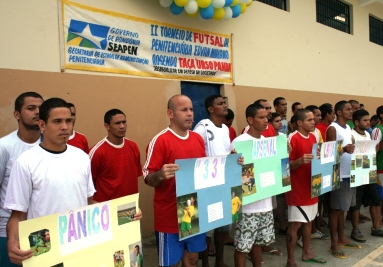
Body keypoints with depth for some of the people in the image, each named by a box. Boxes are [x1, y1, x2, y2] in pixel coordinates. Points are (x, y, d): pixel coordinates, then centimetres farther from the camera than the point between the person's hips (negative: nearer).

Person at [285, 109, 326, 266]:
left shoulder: (312, 137, 9)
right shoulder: (293, 139, -17)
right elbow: (287, 165, -17)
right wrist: (300, 161, -34)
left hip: (310, 186, 8)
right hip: (298, 189, -8)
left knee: (308, 221, 18)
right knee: (295, 224, -3)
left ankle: (307, 253, 34)